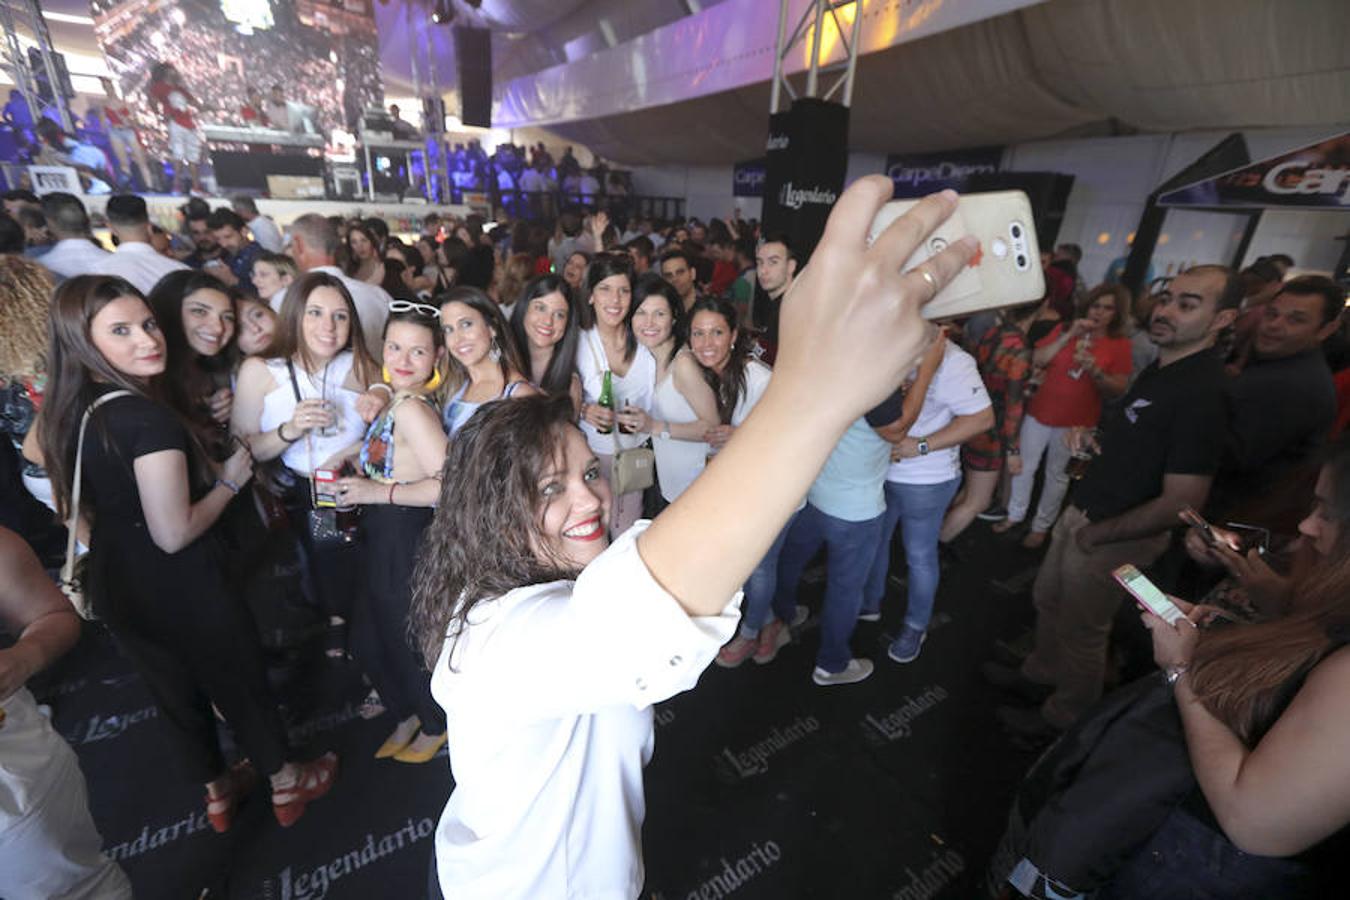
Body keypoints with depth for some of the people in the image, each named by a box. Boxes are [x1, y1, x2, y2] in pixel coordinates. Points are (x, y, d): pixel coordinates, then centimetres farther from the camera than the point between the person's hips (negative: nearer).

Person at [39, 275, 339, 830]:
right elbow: (174, 534, -28)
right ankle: (286, 784, 38)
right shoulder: (150, 420, -29)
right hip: (180, 591, -7)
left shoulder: (69, 410, -2)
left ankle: (217, 793, 47)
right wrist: (230, 481, -15)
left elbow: (76, 511, 10)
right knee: (241, 684, 16)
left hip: (114, 590, 7)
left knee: (175, 693, 24)